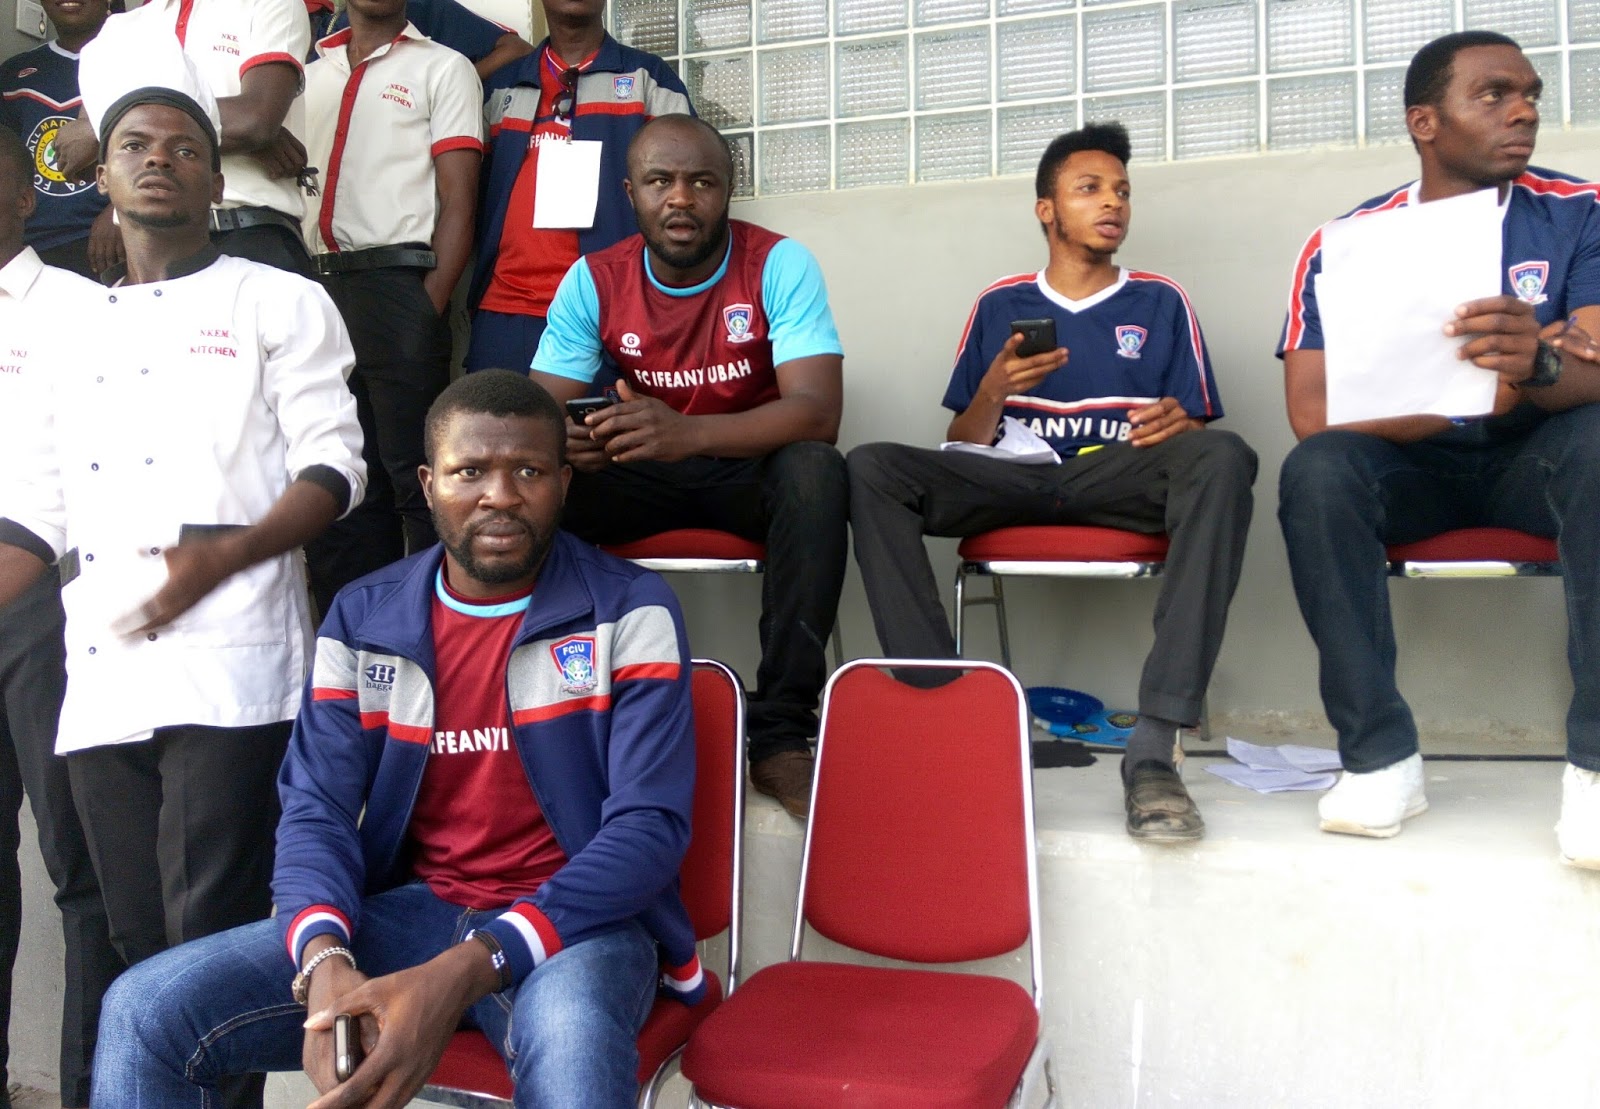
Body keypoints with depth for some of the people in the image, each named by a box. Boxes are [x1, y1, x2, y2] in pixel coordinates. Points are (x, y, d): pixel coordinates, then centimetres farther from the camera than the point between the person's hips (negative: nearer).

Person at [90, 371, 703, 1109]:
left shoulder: (630, 611, -5)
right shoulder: (362, 620, 6)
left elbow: (649, 824, -13)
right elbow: (315, 810, 2)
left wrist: (467, 972, -25)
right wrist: (326, 961, -22)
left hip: (573, 917, -3)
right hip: (409, 910, 4)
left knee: (569, 1040, -39)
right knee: (145, 1011, -13)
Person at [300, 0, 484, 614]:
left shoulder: (442, 68, 8)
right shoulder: (308, 73, 21)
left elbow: (458, 198, -1)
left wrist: (432, 302, -13)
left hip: (397, 281, -5)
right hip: (314, 285, 5)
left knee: (413, 472, -8)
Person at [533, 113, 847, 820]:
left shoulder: (779, 264, -15)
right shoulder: (594, 280, -5)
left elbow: (818, 412, -27)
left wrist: (688, 432, -45)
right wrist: (559, 441, -38)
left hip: (751, 471, -2)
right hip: (643, 479, 3)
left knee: (815, 473, -35)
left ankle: (781, 734, -27)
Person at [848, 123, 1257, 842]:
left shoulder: (1161, 304, 18)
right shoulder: (999, 306, 18)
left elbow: (1200, 436, 13)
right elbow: (963, 449, 14)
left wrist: (1178, 425, -11)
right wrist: (995, 388, -7)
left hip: (1124, 484, 0)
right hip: (1009, 484, 1)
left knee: (1223, 459, -33)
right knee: (872, 468, -24)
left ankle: (1153, 748, -39)